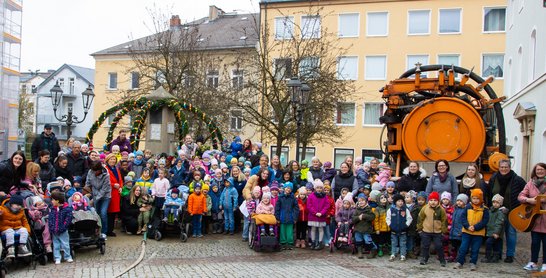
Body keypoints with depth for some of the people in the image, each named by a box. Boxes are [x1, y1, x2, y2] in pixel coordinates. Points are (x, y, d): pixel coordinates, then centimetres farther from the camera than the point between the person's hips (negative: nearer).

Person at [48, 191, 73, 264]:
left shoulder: (67, 209, -12)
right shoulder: (52, 209, 5)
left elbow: (68, 219, -14)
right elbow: (50, 218, 6)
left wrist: (62, 228, -20)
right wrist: (51, 227, -8)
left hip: (63, 231, -5)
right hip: (54, 232, 5)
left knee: (65, 244, 4)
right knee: (56, 245, 11)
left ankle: (68, 257, 17)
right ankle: (57, 258, 19)